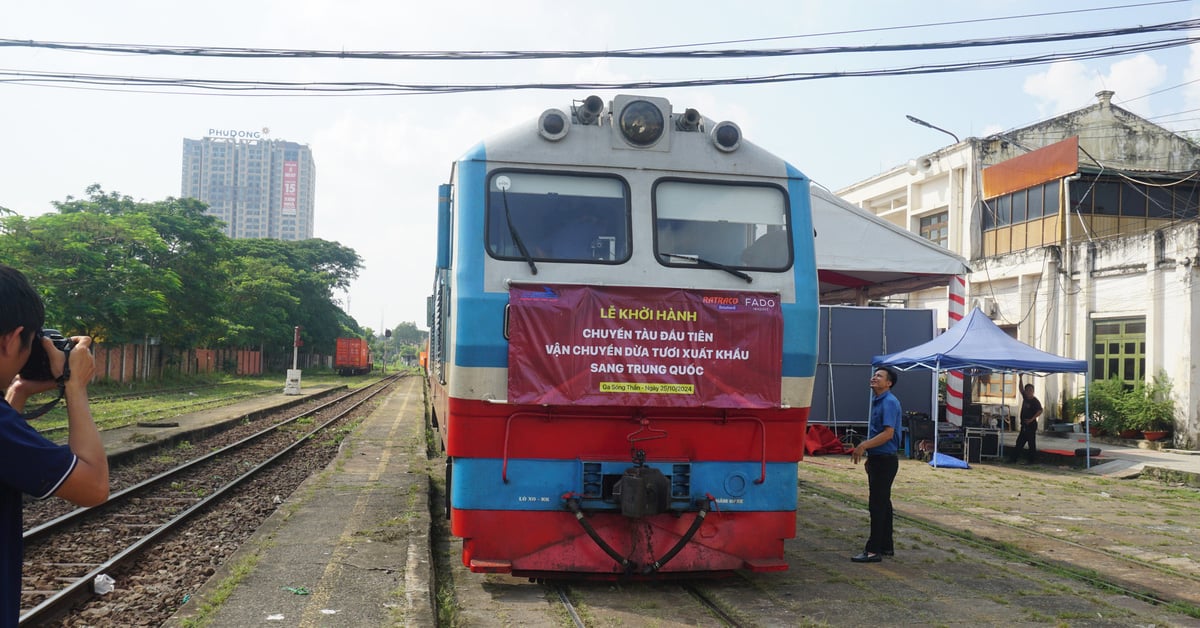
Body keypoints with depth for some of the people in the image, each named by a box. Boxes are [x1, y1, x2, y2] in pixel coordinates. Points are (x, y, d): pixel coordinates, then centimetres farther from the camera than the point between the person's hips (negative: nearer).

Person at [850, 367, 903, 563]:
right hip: (878, 459, 10)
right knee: (882, 504, 15)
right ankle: (886, 546, 23)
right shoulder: (878, 401, 15)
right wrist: (870, 457, 23)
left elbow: (888, 433, -24)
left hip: (885, 460, -10)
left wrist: (864, 446, -23)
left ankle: (874, 550, -6)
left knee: (878, 505, -8)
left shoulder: (889, 402, -16)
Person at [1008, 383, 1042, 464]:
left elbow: (1040, 411, -21)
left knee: (1031, 443, -2)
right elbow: (1021, 389, 20)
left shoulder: (1035, 401, -10)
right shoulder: (1025, 398, 10)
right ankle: (1013, 458, 12)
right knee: (1019, 442, 9)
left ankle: (1032, 460, 3)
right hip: (1024, 425, 8)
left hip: (1031, 425, -8)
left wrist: (1031, 419, -26)